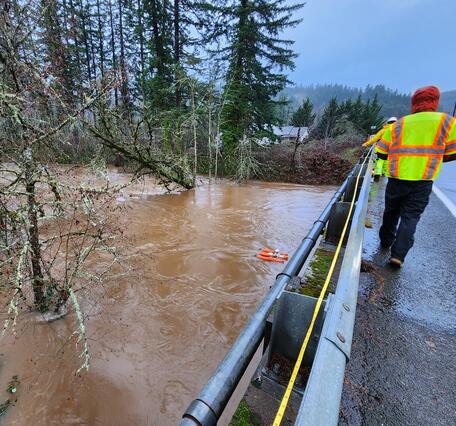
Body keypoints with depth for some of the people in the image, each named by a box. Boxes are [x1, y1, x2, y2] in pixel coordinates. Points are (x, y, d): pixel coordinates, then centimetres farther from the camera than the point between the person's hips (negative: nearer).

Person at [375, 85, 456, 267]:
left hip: (396, 179, 1)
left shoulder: (397, 125, 4)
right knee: (410, 217, 4)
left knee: (391, 212, 19)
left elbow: (381, 153, 3)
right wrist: (431, 155, 21)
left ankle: (386, 241, 34)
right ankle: (398, 254, -2)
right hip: (422, 182, -1)